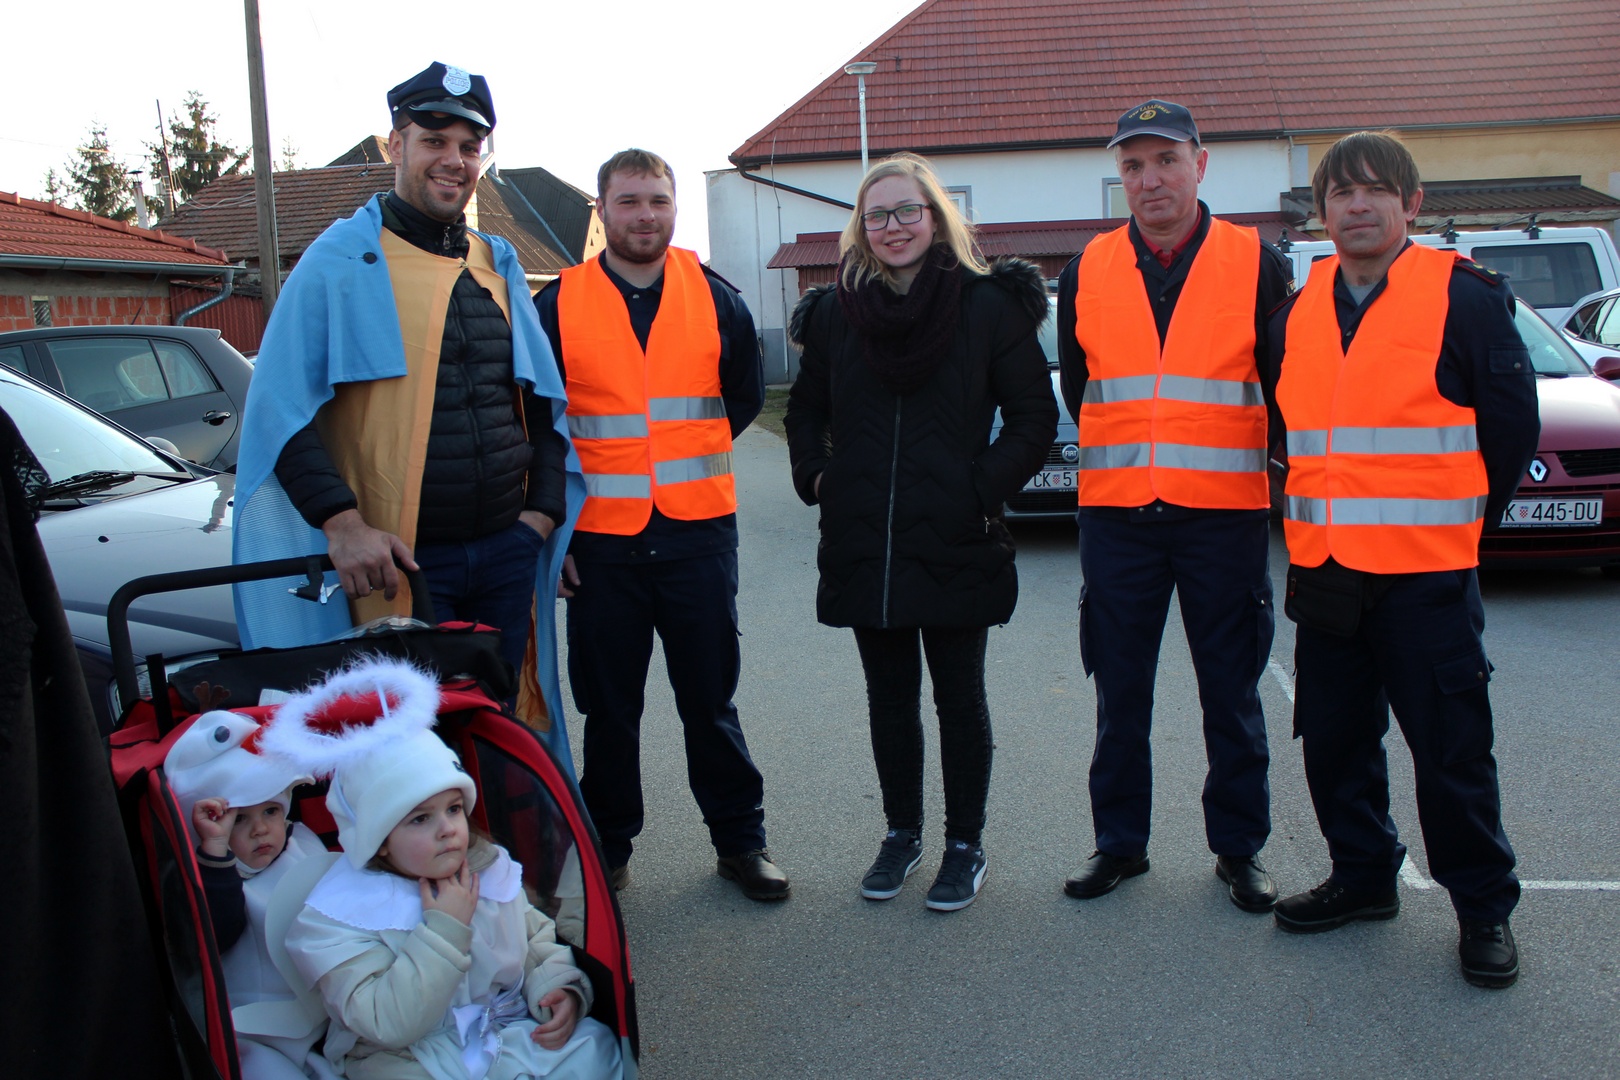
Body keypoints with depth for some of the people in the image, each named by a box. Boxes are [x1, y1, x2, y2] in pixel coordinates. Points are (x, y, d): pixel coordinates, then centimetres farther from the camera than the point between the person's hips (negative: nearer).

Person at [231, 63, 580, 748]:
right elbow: (279, 406, -9)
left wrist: (542, 509, 7)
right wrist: (341, 522, -19)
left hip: (506, 554, 5)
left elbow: (542, 399, 18)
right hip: (395, 562, -5)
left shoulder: (498, 265, 13)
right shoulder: (341, 261, -3)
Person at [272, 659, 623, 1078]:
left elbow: (538, 937, 13)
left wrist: (559, 988, -9)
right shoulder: (337, 917, -14)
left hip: (510, 1033, 4)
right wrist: (444, 929, -24)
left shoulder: (490, 867, 1)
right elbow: (387, 1024, -23)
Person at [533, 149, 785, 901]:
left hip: (699, 532, 1)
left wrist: (687, 451, 9)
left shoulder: (714, 299, 5)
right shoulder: (558, 304, 1)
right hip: (599, 539, 0)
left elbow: (745, 397, 17)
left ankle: (740, 840, 23)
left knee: (710, 699, 9)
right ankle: (606, 850, 25)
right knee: (609, 706, 10)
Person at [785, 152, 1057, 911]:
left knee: (959, 699, 8)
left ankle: (965, 844, 23)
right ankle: (901, 832, 31)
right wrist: (816, 475, 2)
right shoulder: (835, 312, 7)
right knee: (889, 698, 14)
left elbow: (1034, 417, -1)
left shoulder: (988, 304, -3)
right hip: (863, 548, 3)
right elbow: (806, 411, 18)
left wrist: (983, 487, -11)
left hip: (956, 544, -3)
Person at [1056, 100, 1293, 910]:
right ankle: (1119, 842, 24)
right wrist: (1128, 453, 8)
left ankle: (1239, 847, 23)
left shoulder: (1258, 265, 0)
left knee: (1231, 691, 8)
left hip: (1225, 515, -2)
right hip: (1116, 515, 2)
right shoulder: (1087, 272, 6)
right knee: (1120, 691, 10)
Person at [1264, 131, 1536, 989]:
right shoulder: (1299, 313, 9)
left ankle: (1484, 906, 20)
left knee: (1451, 748, 2)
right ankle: (1362, 875, 31)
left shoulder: (1465, 298, -5)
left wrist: (1463, 518, 6)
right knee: (1334, 739, 13)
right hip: (1322, 566, 5)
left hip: (1427, 573, -5)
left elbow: (1510, 426, 0)